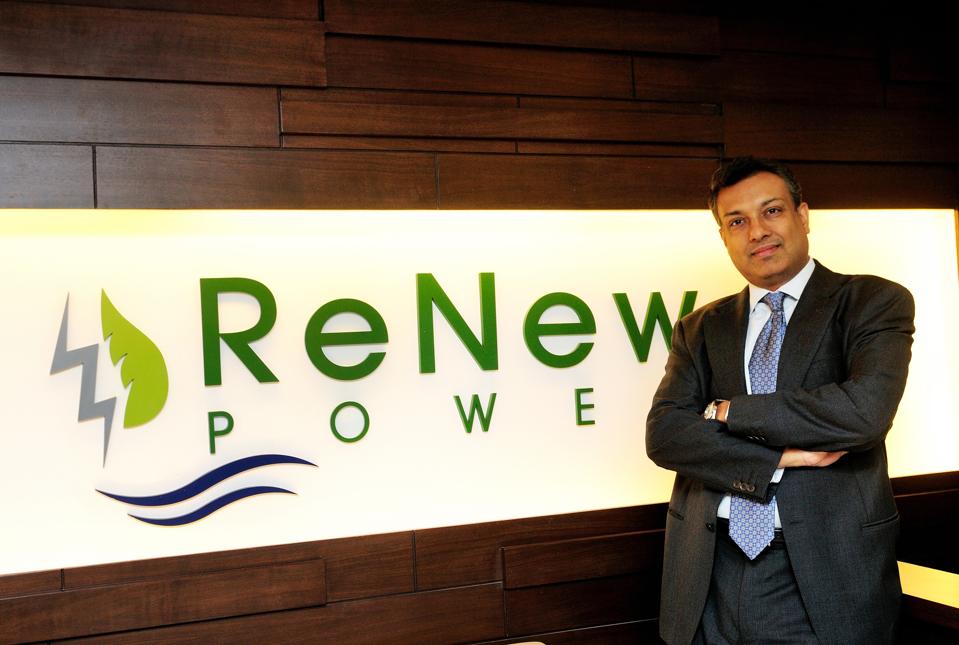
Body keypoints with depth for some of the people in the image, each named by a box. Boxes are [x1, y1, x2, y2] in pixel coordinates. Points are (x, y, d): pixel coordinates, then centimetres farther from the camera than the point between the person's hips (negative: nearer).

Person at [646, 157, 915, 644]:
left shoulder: (873, 302, -1)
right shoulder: (700, 329, 8)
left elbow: (865, 409, -18)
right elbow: (663, 433, -4)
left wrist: (728, 412, -10)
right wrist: (779, 458, -16)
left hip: (823, 574, -3)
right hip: (710, 573, 3)